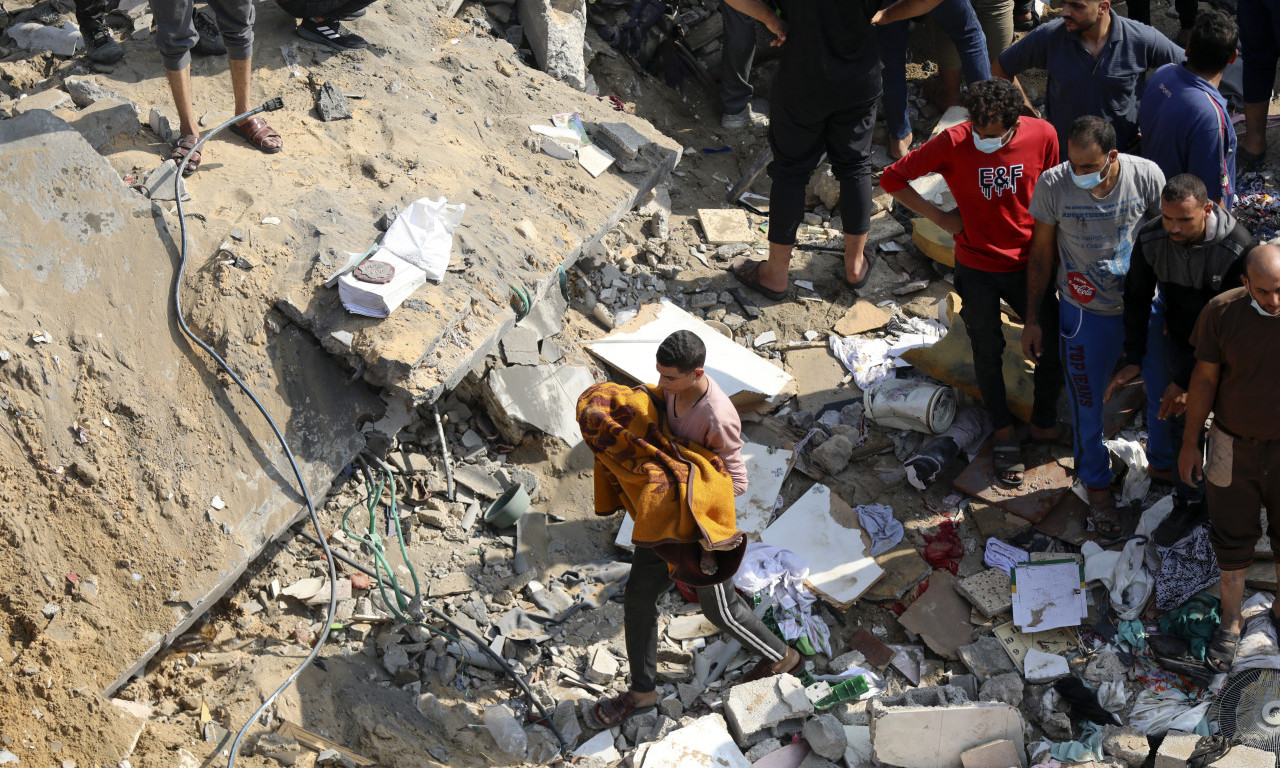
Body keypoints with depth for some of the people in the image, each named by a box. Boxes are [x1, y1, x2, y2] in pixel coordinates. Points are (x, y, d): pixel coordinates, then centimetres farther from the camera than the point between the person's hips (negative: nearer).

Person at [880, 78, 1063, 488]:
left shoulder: (1042, 135, -15)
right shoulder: (952, 143, -21)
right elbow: (891, 178, -12)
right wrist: (941, 218, -13)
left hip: (1027, 263, 2)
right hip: (976, 268, -2)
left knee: (1057, 345, 6)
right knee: (988, 353, 12)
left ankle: (1044, 423, 32)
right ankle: (1005, 437, 33)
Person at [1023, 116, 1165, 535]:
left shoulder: (1147, 176, -19)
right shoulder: (1053, 185, -20)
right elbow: (1041, 254, -6)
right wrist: (1032, 320, -1)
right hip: (1085, 312, -1)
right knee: (1087, 403, 10)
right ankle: (1096, 482, 36)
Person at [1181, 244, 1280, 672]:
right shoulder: (1222, 312, -18)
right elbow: (1204, 378, -6)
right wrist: (1189, 442, 1)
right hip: (1234, 445, 0)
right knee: (1233, 536, 15)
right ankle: (1231, 622, 36)